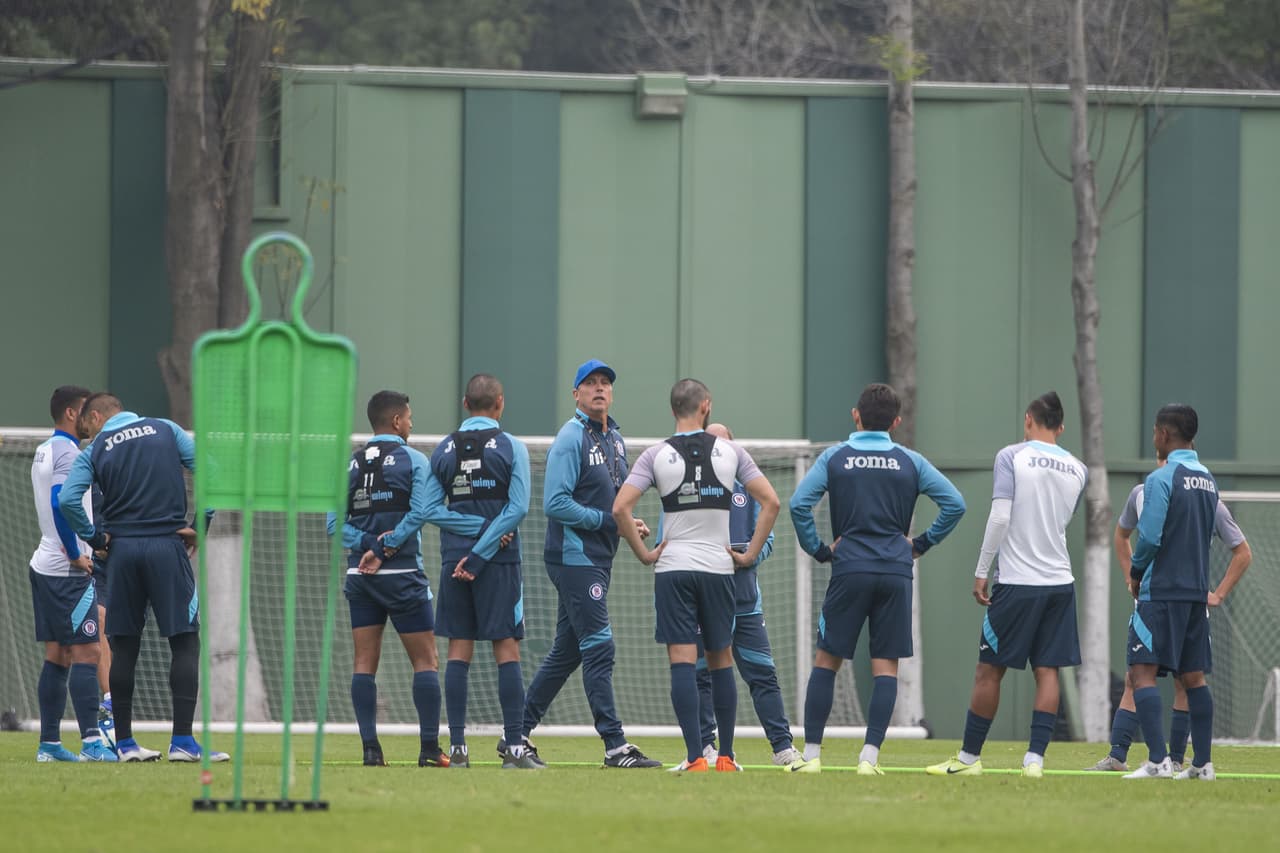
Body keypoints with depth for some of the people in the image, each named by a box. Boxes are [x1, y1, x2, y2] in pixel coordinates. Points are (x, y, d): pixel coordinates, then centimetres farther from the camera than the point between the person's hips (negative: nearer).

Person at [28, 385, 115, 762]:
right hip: (68, 572, -9)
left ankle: (49, 742, 8)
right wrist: (75, 556, -18)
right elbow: (60, 504, -24)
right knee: (85, 653, -12)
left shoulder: (44, 452, 17)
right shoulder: (67, 452, -13)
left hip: (45, 563, 9)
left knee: (57, 656, 9)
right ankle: (91, 742, -18)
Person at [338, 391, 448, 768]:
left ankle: (370, 748, -4)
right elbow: (419, 511, -15)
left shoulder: (351, 464, 9)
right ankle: (429, 748, -4)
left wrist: (366, 545, -8)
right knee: (425, 661, 2)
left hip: (360, 576, 4)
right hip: (403, 575, -4)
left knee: (363, 663, 4)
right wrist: (385, 548, -12)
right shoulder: (413, 460, -2)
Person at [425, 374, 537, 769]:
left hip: (453, 559, 3)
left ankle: (457, 747, 3)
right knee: (507, 650, -1)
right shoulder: (511, 447, -3)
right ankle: (514, 747, -7)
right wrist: (480, 554, -11)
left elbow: (430, 508, 0)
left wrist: (475, 526, -5)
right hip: (499, 563, -3)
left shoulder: (444, 450, 6)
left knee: (459, 652, 6)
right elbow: (517, 507, -11)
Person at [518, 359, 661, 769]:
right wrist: (608, 520, -19)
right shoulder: (571, 439, -12)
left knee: (566, 653, 12)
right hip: (575, 557, -9)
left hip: (598, 558, 9)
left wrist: (629, 524, 4)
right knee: (599, 648, -10)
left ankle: (517, 735, 18)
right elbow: (555, 503, -19)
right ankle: (615, 746, -10)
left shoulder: (615, 440, 16)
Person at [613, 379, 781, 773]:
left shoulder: (656, 455, -1)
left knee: (682, 662, -4)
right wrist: (750, 554, 5)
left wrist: (643, 554, 0)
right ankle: (726, 756, 15)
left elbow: (620, 508, -10)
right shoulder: (730, 452, 2)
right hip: (718, 568, 1)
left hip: (673, 567, -1)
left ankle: (695, 756, -13)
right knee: (721, 661, 12)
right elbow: (770, 502, -1)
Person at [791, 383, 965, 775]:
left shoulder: (834, 457, 3)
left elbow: (799, 504, -8)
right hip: (896, 573, 1)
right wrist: (922, 543, 8)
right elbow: (954, 503, 1)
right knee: (886, 666, 3)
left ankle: (811, 754, 2)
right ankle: (870, 755, -6)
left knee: (826, 660, 6)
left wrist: (818, 550, 2)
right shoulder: (910, 462, 6)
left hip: (849, 570, -1)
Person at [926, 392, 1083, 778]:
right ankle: (1035, 758, -3)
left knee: (989, 670, 3)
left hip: (1018, 583, -4)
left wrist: (981, 571, -9)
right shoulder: (1077, 470, 9)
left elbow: (1000, 517, -13)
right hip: (1060, 581, 4)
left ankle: (969, 757, 9)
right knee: (1047, 671, 4)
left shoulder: (1012, 457, -6)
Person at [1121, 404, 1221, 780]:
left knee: (1142, 672, -8)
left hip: (1161, 592, -7)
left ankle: (1158, 760, -19)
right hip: (1197, 590, 8)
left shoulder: (1162, 478, -13)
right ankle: (1203, 763, 10)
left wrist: (1135, 573, 1)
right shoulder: (1207, 480, 11)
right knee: (1194, 676, 11)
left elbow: (1149, 537, -17)